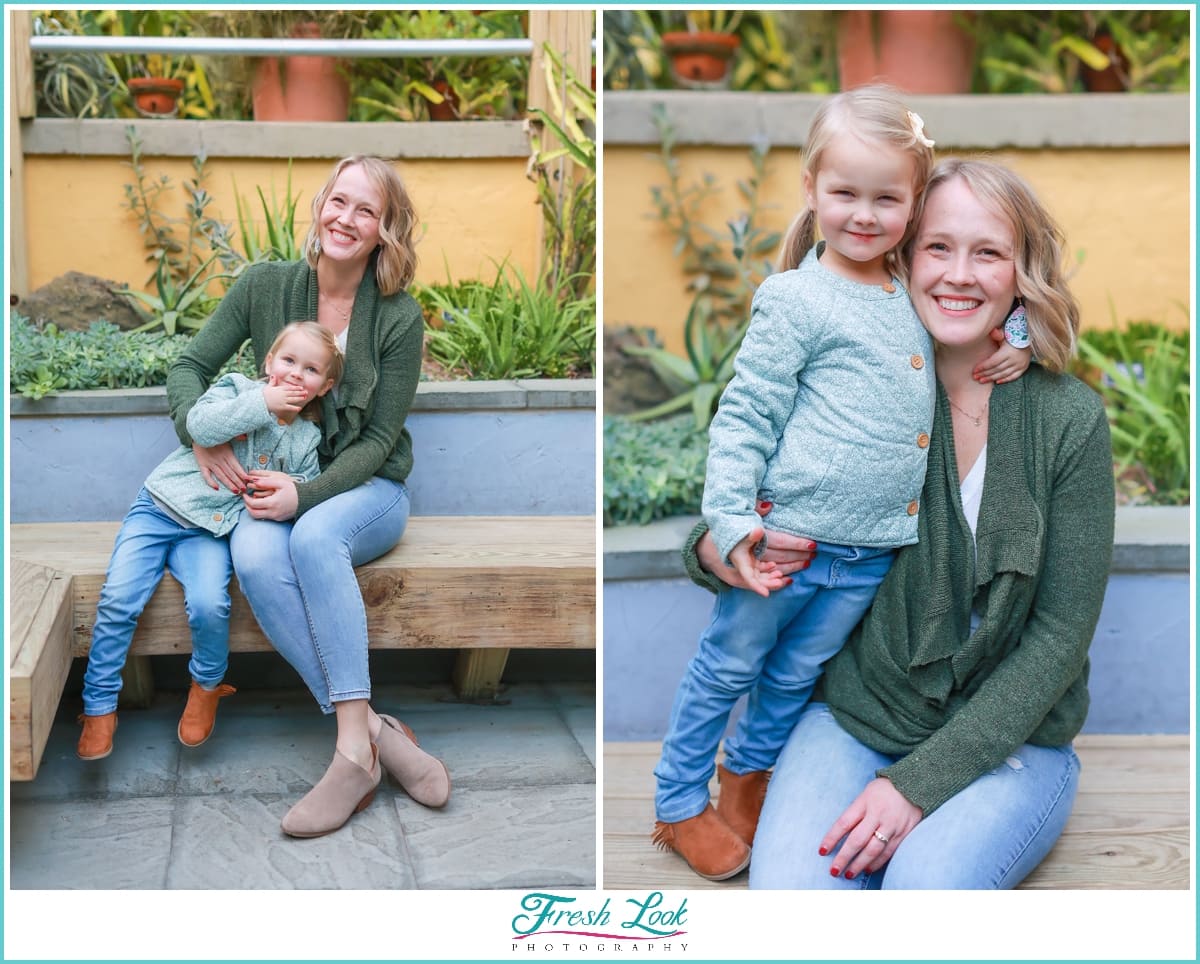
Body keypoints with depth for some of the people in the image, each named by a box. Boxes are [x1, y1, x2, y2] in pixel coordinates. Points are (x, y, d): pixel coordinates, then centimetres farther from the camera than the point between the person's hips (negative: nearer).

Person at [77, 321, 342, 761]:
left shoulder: (305, 441, 8)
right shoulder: (237, 388, -1)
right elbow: (200, 424, -20)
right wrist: (262, 404, -22)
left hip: (209, 530, 1)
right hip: (159, 508, -1)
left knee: (209, 605, -26)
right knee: (119, 600, -16)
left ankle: (207, 686, 4)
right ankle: (99, 706, 0)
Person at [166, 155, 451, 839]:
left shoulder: (400, 318, -8)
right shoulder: (266, 286, -1)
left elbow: (376, 440, -8)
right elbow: (192, 366, 5)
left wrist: (306, 495, -23)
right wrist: (199, 431, -16)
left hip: (368, 489, -2)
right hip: (277, 483, 2)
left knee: (314, 536, -38)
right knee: (255, 558, -33)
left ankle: (354, 745, -37)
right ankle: (376, 732, -34)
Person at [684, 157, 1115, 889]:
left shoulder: (1069, 421, -8)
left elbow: (1061, 635, -8)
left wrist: (921, 781, -16)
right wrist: (719, 554, -21)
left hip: (1006, 740, -1)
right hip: (855, 715, 1)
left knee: (925, 888, -30)